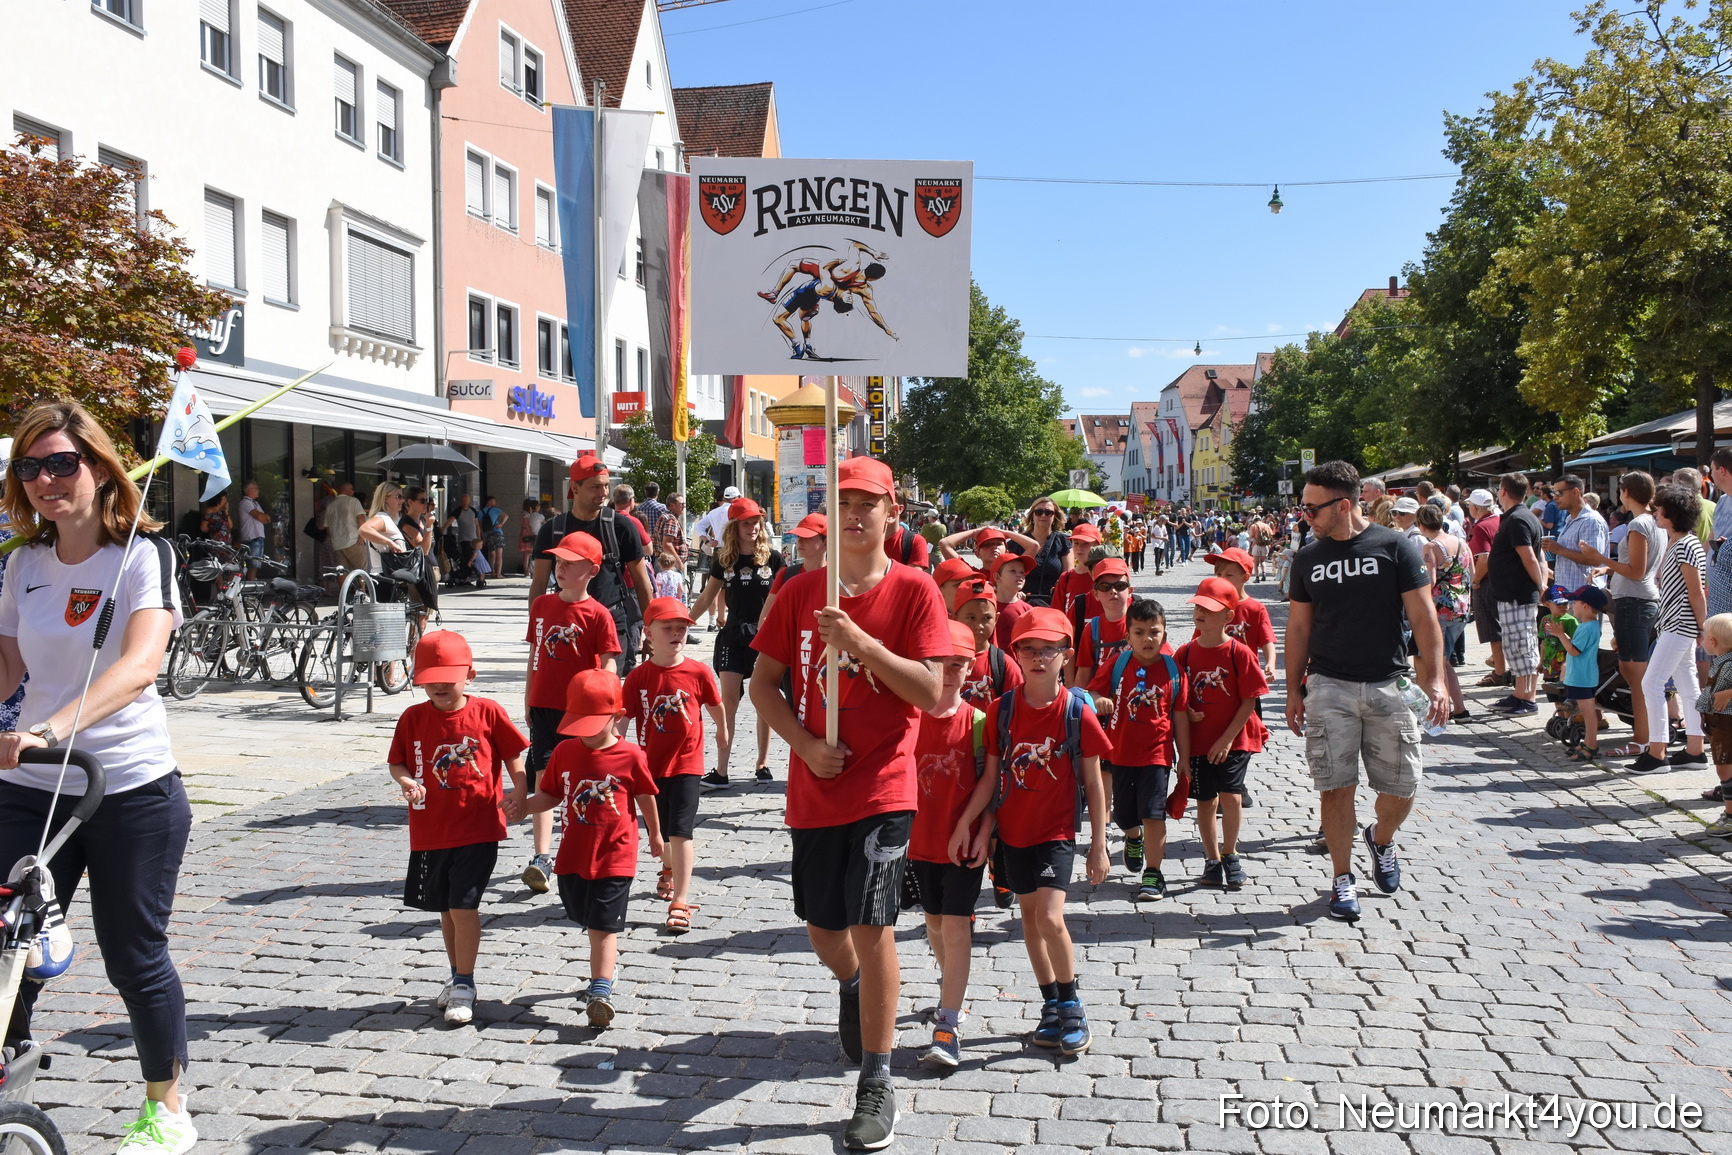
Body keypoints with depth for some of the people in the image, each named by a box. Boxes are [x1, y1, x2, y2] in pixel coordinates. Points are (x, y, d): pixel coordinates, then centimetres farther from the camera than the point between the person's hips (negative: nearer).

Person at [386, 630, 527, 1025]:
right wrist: (406, 781, -16)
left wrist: (518, 793, -12)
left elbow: (513, 756, 1)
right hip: (430, 833, 3)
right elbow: (396, 762, 6)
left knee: (464, 906, -6)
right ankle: (458, 976, 34)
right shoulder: (413, 718, -1)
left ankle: (464, 985, 9)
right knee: (446, 909, 16)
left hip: (478, 830, -3)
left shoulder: (488, 712, -6)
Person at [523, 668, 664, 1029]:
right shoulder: (565, 751, -1)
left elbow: (646, 798, 3)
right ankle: (609, 962, 44)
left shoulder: (630, 756, -11)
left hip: (615, 855, -4)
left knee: (603, 926, -7)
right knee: (590, 922, 19)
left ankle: (600, 991, -7)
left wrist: (655, 836, 14)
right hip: (574, 854, 5)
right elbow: (551, 795, 6)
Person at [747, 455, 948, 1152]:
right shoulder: (799, 592, 4)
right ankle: (852, 988, 52)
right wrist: (805, 744, -9)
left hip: (882, 787, -4)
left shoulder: (914, 591, -5)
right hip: (815, 786, 4)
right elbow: (763, 682, 6)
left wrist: (861, 641, -23)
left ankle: (876, 1089, 6)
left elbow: (932, 694, -12)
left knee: (871, 925, -8)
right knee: (822, 926, 16)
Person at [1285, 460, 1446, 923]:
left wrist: (1435, 680, -10)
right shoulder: (1308, 556, 6)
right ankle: (1343, 878, 11)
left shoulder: (1394, 547, -3)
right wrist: (1294, 690, 9)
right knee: (1336, 786, -3)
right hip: (1329, 688, 1)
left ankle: (1381, 838, 34)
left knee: (1402, 788, 3)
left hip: (1387, 686, -1)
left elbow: (1423, 617, -2)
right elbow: (1299, 627, 11)